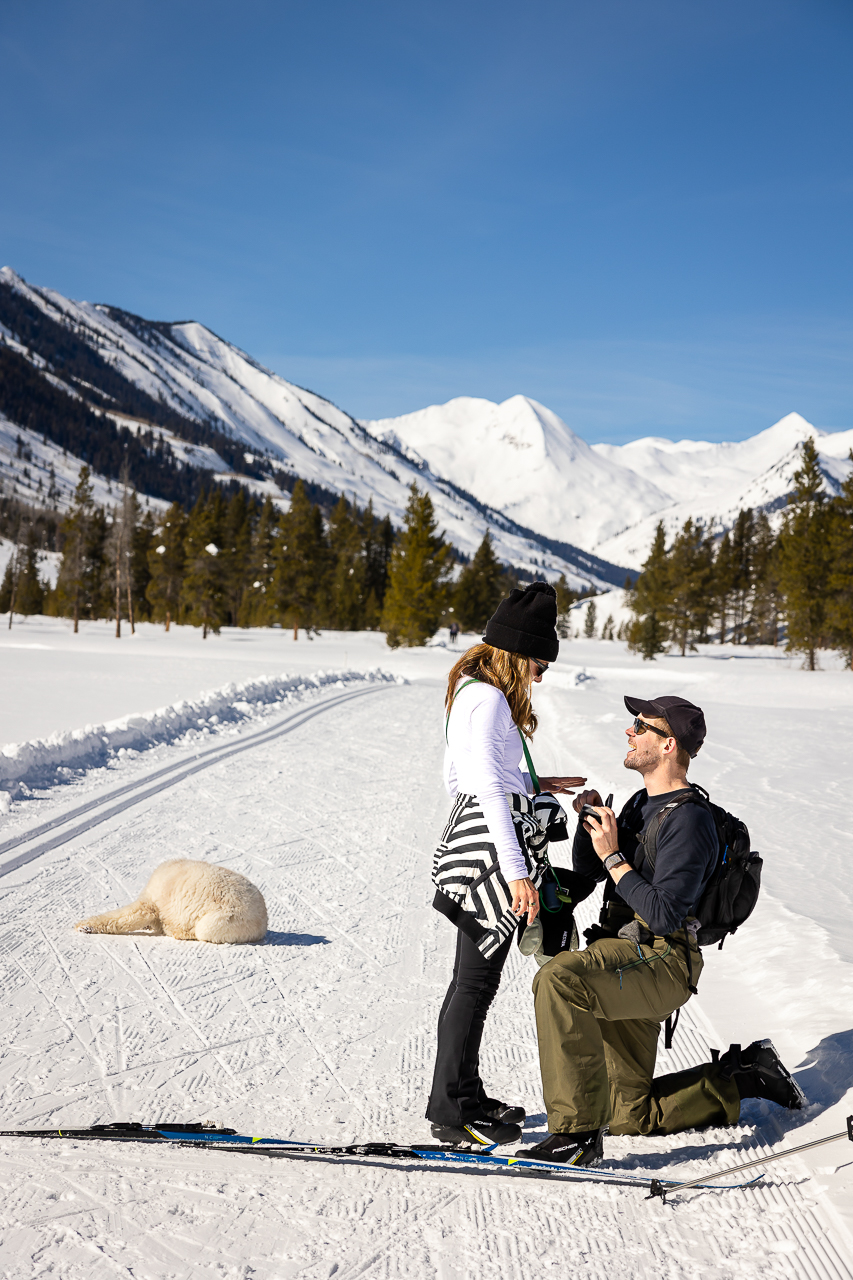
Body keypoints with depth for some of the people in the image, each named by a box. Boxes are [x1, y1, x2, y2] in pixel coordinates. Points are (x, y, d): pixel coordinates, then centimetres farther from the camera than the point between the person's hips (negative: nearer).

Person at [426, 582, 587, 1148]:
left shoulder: (470, 692, 16)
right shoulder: (489, 699, -15)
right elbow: (489, 788, -21)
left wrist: (533, 784, 21)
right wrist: (516, 872, -24)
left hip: (475, 848, 10)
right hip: (492, 848, -10)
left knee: (473, 977, 16)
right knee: (478, 980, -3)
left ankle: (462, 1095, 26)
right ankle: (453, 1112, 5)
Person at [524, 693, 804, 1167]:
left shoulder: (689, 820, -15)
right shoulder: (642, 803, 14)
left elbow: (664, 915, -23)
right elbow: (586, 868, 19)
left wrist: (614, 857, -20)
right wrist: (592, 821, 1)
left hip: (660, 962, -9)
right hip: (625, 963, 9)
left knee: (558, 979, -36)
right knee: (630, 1117, 15)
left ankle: (577, 1132, -31)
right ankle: (744, 1079, 28)